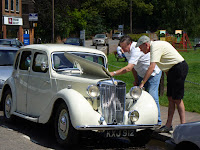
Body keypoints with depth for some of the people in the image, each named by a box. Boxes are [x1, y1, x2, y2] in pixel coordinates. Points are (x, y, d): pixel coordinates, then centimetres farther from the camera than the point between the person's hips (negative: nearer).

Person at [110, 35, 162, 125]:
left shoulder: (136, 50, -32)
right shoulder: (127, 51, -2)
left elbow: (128, 68, -39)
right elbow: (133, 67, 10)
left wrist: (113, 73, -37)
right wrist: (136, 80, 7)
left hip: (153, 73, -9)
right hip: (141, 74, 9)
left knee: (152, 96, -15)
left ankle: (157, 121, -7)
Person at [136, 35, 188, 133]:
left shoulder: (155, 47, -17)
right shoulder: (156, 46, 15)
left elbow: (151, 67, -25)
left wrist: (142, 83, -25)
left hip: (179, 68, -10)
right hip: (172, 70, 10)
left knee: (177, 99, -7)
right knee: (170, 98, 8)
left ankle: (183, 125, -3)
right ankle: (168, 125, 10)